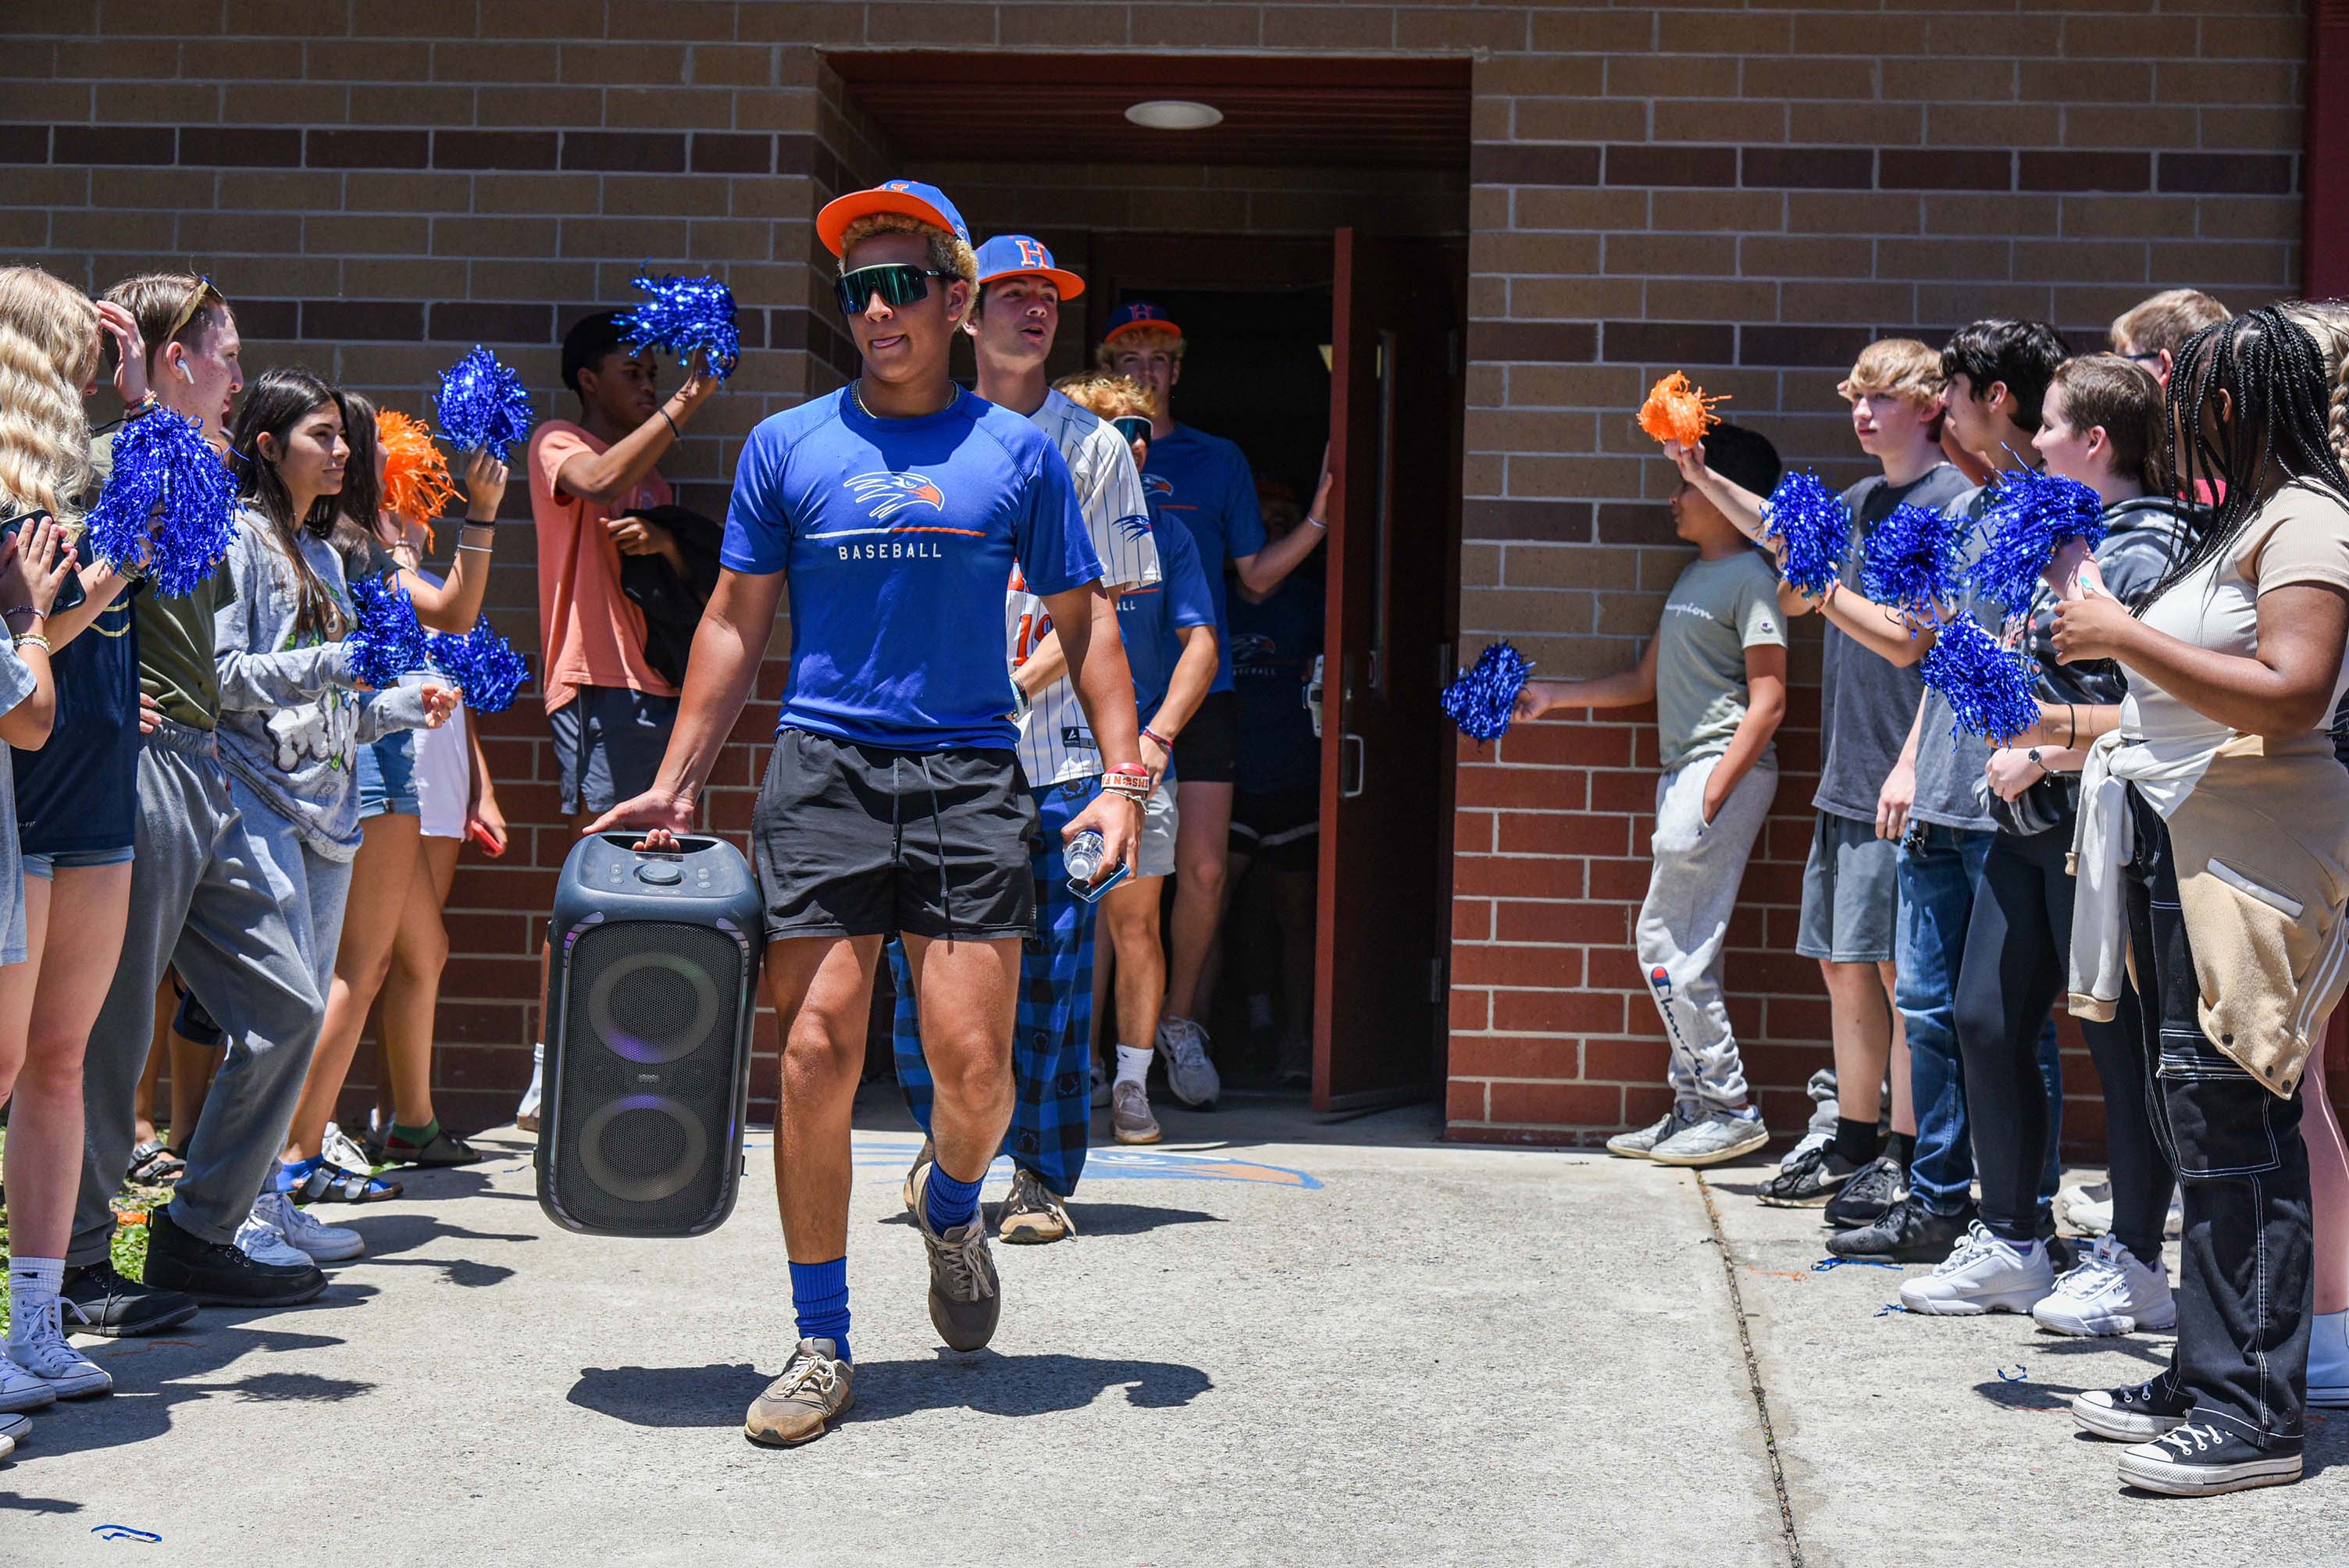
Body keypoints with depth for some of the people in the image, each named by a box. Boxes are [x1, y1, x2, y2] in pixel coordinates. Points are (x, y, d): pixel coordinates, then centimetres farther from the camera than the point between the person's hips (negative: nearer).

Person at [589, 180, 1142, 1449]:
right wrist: (677, 782, 8)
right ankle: (822, 1345, 6)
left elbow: (1083, 622, 12)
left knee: (972, 1062, -7)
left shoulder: (1017, 451, 9)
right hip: (822, 770, 0)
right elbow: (736, 624, 13)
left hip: (969, 772, 0)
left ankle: (951, 1211, 29)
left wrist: (1123, 775, 1)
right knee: (816, 1050, -6)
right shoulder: (788, 445, 10)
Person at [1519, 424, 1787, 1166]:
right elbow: (1646, 680, 26)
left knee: (1667, 941, -10)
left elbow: (1768, 701, -14)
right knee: (1684, 950, 7)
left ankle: (1729, 1107, -4)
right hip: (1683, 769, 9)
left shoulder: (1750, 578, -8)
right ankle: (1696, 1107, 12)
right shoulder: (1691, 577, 19)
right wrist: (1553, 696, 22)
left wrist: (1711, 792, -19)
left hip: (1726, 768, -9)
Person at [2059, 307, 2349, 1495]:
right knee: (2198, 1118, 11)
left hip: (2247, 847, -10)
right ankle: (2204, 1379, 17)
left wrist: (2127, 637, -18)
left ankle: (2253, 1413, -7)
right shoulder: (2239, 521, 20)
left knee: (2227, 1120, -10)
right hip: (2177, 841, 10)